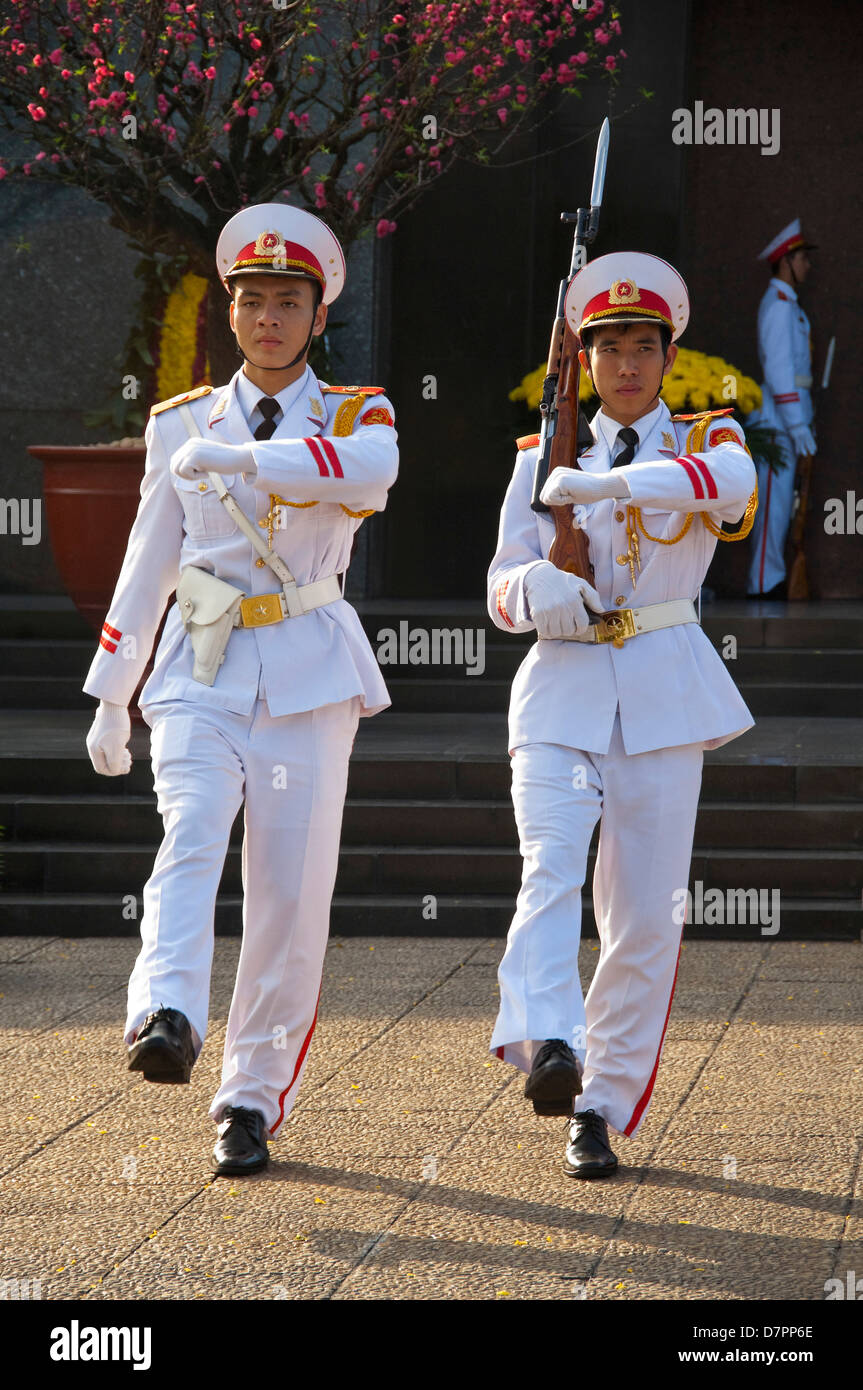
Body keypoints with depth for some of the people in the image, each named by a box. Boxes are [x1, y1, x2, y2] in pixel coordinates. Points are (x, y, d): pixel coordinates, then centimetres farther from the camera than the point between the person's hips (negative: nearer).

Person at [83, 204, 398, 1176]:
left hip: (308, 676, -1)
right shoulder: (180, 424, 13)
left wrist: (234, 456, -28)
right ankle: (164, 1017, -45)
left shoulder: (355, 416, 6)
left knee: (292, 892, -4)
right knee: (191, 836, -24)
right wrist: (109, 697, 16)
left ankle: (252, 1099, 6)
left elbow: (369, 471, -20)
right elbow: (147, 564, 17)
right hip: (201, 671, 1)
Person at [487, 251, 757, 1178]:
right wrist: (535, 589, -18)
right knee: (550, 864, -24)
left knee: (646, 911, -1)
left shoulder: (704, 440, 7)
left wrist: (612, 483, -35)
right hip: (563, 686, 0)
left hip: (663, 694, 0)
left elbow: (731, 479, -19)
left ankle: (601, 1106, 7)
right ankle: (545, 1045, -42)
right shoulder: (543, 459, 13)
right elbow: (502, 588, 7)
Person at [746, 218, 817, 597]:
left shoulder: (786, 305, 21)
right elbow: (778, 367, -19)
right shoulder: (778, 304, -12)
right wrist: (797, 424, -21)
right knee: (773, 499, -11)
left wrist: (805, 419, 21)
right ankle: (764, 583, -12)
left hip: (783, 419, 10)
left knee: (777, 501, 10)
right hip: (778, 417, -10)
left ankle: (771, 579, 11)